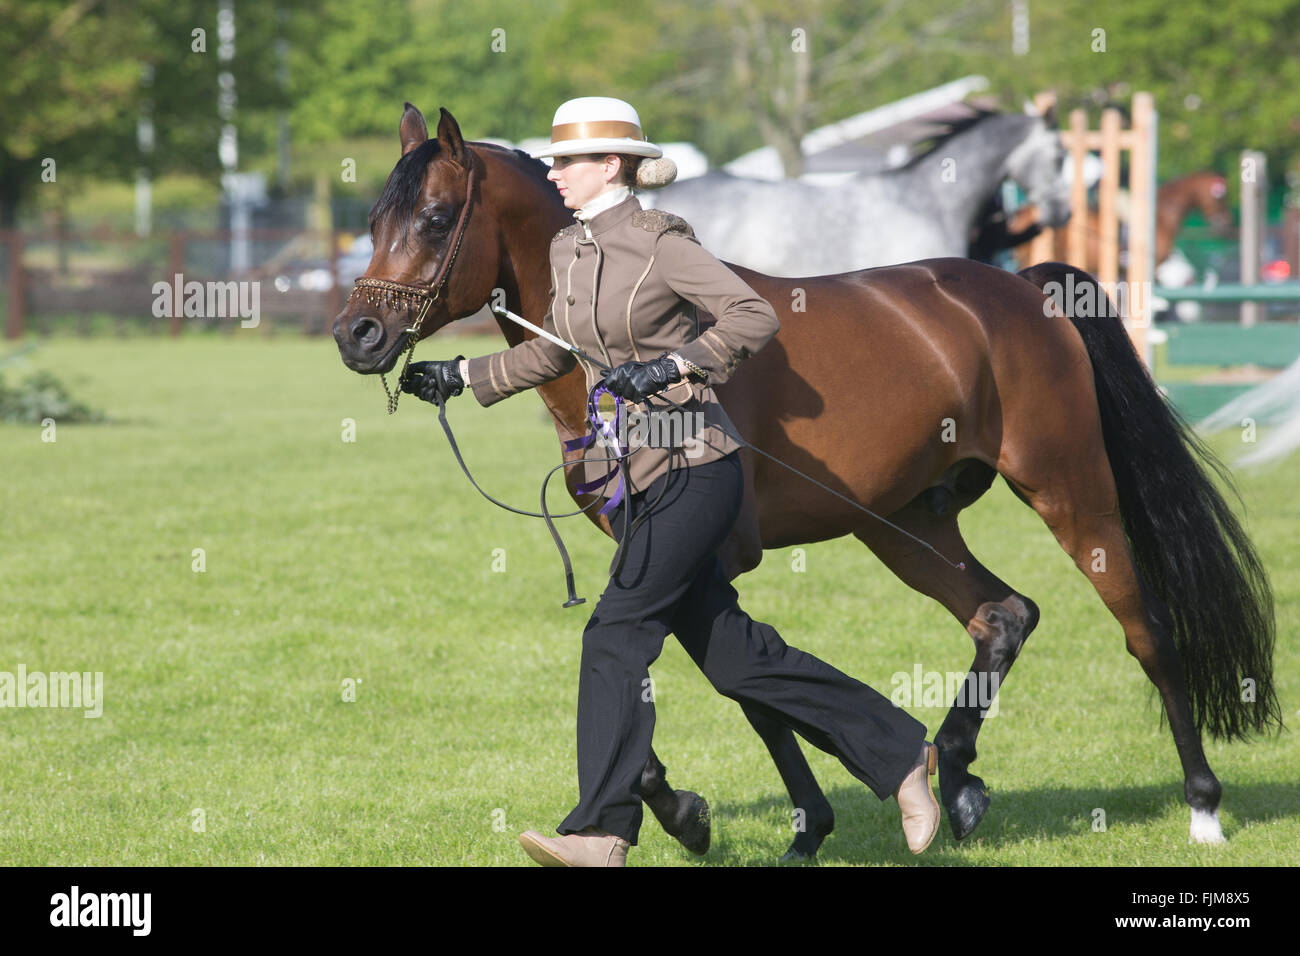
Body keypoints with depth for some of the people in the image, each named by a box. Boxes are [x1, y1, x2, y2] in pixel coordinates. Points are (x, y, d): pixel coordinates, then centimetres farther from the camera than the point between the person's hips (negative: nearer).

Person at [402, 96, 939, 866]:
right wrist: (463, 377, 20)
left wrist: (672, 366, -24)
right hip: (632, 477, 8)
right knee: (734, 655, 9)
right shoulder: (567, 249, 12)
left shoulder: (661, 242, -11)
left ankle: (601, 833, -10)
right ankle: (899, 751, 20)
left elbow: (755, 317, -16)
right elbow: (555, 352, 25)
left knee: (617, 634, -13)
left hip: (692, 469, -8)